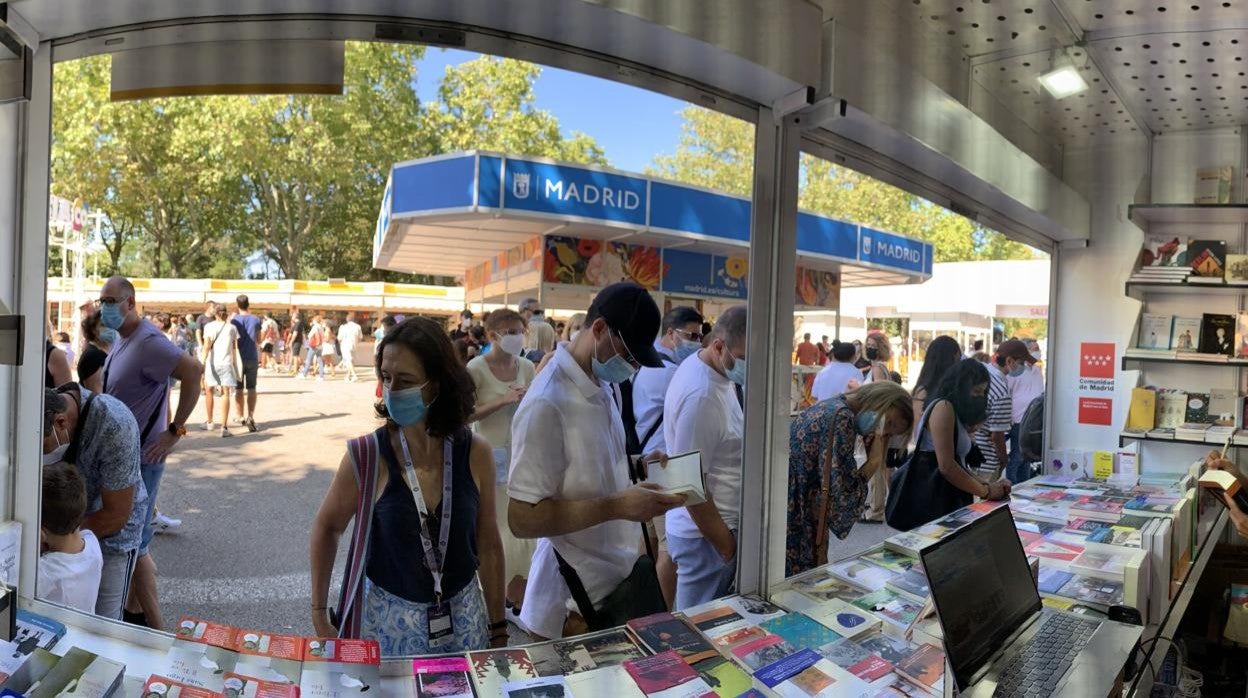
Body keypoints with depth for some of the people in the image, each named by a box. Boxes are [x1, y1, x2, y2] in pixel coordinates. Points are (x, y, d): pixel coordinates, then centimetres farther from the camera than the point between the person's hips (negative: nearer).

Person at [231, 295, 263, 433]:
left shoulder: (234, 320, -6)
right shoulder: (256, 320, 0)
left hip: (239, 358, -1)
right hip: (253, 358, 1)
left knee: (239, 389, 8)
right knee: (251, 388, 5)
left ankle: (241, 417, 12)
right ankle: (250, 417, -7)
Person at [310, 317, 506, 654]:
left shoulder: (475, 454, -11)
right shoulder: (366, 457, -15)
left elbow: (488, 545, 0)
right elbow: (326, 527, 2)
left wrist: (498, 628, 5)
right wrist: (319, 614, 1)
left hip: (462, 619, 2)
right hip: (387, 620, -1)